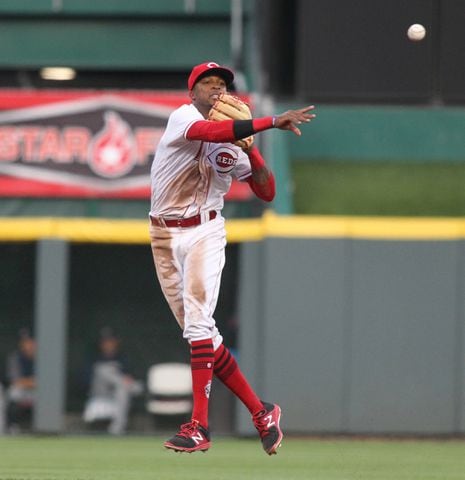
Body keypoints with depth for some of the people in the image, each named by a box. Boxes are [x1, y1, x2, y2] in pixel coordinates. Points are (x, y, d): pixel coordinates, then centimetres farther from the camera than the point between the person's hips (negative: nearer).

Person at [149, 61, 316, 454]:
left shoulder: (234, 143, 5)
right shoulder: (183, 117, -7)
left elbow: (267, 192, 3)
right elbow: (213, 132, -31)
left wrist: (251, 148, -10)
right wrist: (272, 122, -37)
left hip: (205, 233, 0)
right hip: (165, 234, 0)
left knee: (198, 322, -16)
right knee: (200, 331, 2)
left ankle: (200, 426, -20)